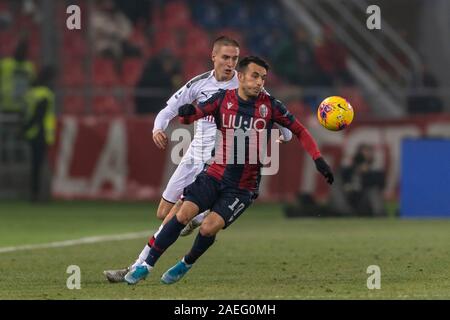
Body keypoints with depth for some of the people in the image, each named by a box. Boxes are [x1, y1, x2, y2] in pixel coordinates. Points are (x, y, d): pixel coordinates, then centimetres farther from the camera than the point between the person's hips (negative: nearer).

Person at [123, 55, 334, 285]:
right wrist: (186, 113, -28)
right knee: (184, 214, -17)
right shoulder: (223, 99, -2)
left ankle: (186, 264, 12)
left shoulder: (270, 106, -4)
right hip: (215, 175, 1)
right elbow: (190, 116, -4)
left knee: (209, 228, -18)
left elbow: (299, 131, 3)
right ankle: (147, 265, -4)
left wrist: (318, 159, -7)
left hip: (244, 187, -1)